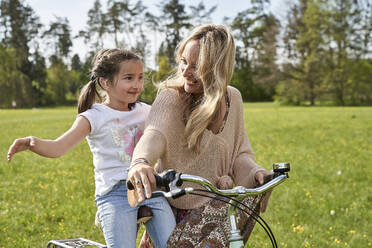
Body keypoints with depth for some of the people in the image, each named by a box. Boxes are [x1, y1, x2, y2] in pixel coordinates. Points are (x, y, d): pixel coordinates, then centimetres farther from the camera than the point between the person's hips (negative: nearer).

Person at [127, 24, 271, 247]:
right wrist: (140, 161, -56)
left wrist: (255, 172, -14)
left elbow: (239, 153, 8)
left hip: (214, 209, 2)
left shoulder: (233, 98, -1)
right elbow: (155, 133, -35)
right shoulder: (171, 97, -14)